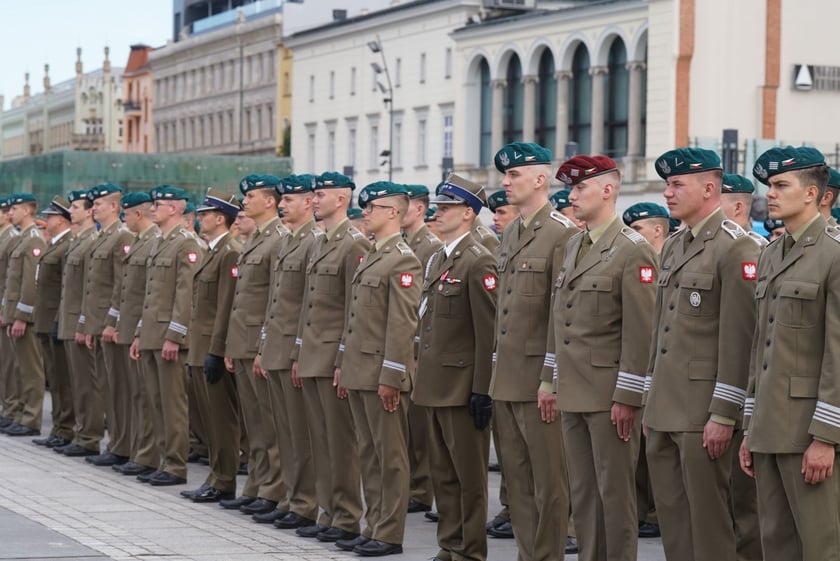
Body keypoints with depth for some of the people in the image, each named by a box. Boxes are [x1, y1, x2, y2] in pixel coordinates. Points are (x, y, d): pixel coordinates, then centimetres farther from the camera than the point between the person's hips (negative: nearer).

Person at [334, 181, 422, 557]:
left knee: (390, 455, -2)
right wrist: (343, 363, 18)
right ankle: (374, 528, 19)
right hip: (359, 371, 9)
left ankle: (390, 535, 3)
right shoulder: (370, 257, 16)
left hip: (382, 373, -9)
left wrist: (390, 378, -19)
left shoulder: (403, 261, -13)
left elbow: (402, 324, -17)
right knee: (369, 454, 12)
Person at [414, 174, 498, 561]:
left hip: (462, 386, -9)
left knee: (469, 475, 0)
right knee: (443, 472, 13)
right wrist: (422, 375, 17)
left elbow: (488, 333, -16)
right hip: (434, 385, 9)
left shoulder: (479, 262, -13)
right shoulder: (436, 260, 15)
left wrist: (482, 391, -19)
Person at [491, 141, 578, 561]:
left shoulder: (563, 234, -11)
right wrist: (497, 370, 16)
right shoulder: (509, 235, 16)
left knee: (549, 483, 0)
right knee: (517, 479, 12)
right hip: (506, 380, 9)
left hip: (539, 380, -9)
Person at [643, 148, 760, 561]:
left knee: (707, 516, -3)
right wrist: (652, 400, 18)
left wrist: (723, 415, -18)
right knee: (671, 511, 11)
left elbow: (738, 339, -16)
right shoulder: (673, 247, 16)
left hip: (703, 411, -8)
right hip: (664, 410, 8)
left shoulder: (735, 247, -11)